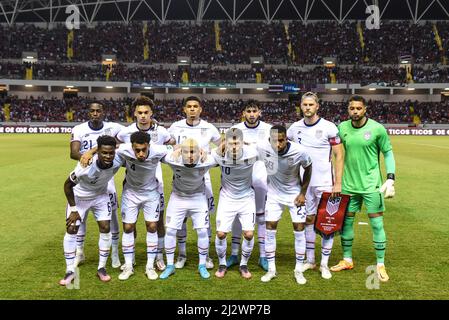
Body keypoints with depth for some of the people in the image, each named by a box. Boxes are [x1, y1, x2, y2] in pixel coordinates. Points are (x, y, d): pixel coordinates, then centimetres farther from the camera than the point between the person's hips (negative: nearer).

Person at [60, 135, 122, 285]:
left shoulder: (117, 162, -30)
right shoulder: (86, 166, -39)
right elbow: (67, 185, -22)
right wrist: (73, 209, -17)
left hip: (101, 196, 3)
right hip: (79, 197, -2)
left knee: (105, 228, -4)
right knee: (71, 230, -4)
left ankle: (101, 268, 11)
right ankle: (70, 271, 10)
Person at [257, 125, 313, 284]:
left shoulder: (299, 151, -27)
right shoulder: (262, 148, -26)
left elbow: (308, 169, -7)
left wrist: (303, 193, -5)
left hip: (294, 193, -1)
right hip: (274, 193, 1)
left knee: (299, 229, -1)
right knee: (270, 229, 0)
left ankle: (299, 270, 13)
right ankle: (271, 269, 13)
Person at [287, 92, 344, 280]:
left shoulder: (328, 127, -9)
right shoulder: (295, 128, 3)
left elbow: (339, 155, -7)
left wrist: (338, 183, -11)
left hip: (325, 183, -3)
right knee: (308, 219, 12)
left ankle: (324, 264, 15)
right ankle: (310, 260, 24)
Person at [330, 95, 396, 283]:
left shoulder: (377, 129, -9)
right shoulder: (342, 128, 0)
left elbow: (388, 153, -1)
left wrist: (390, 179, -9)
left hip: (371, 184, -3)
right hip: (349, 184, 3)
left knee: (377, 224, 0)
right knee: (346, 222, 11)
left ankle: (381, 265, 15)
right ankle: (347, 260, 27)